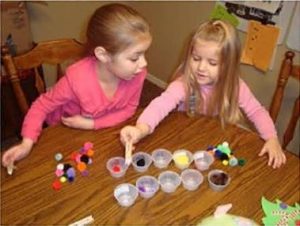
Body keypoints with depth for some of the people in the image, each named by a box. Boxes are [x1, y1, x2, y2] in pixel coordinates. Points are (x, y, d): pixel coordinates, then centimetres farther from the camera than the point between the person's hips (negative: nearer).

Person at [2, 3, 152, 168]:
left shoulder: (137, 74, -26)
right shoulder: (78, 77, -35)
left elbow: (128, 109, -11)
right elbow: (42, 106, -19)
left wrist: (92, 124, -21)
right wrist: (27, 143, -31)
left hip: (101, 131, 4)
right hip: (66, 134, -3)